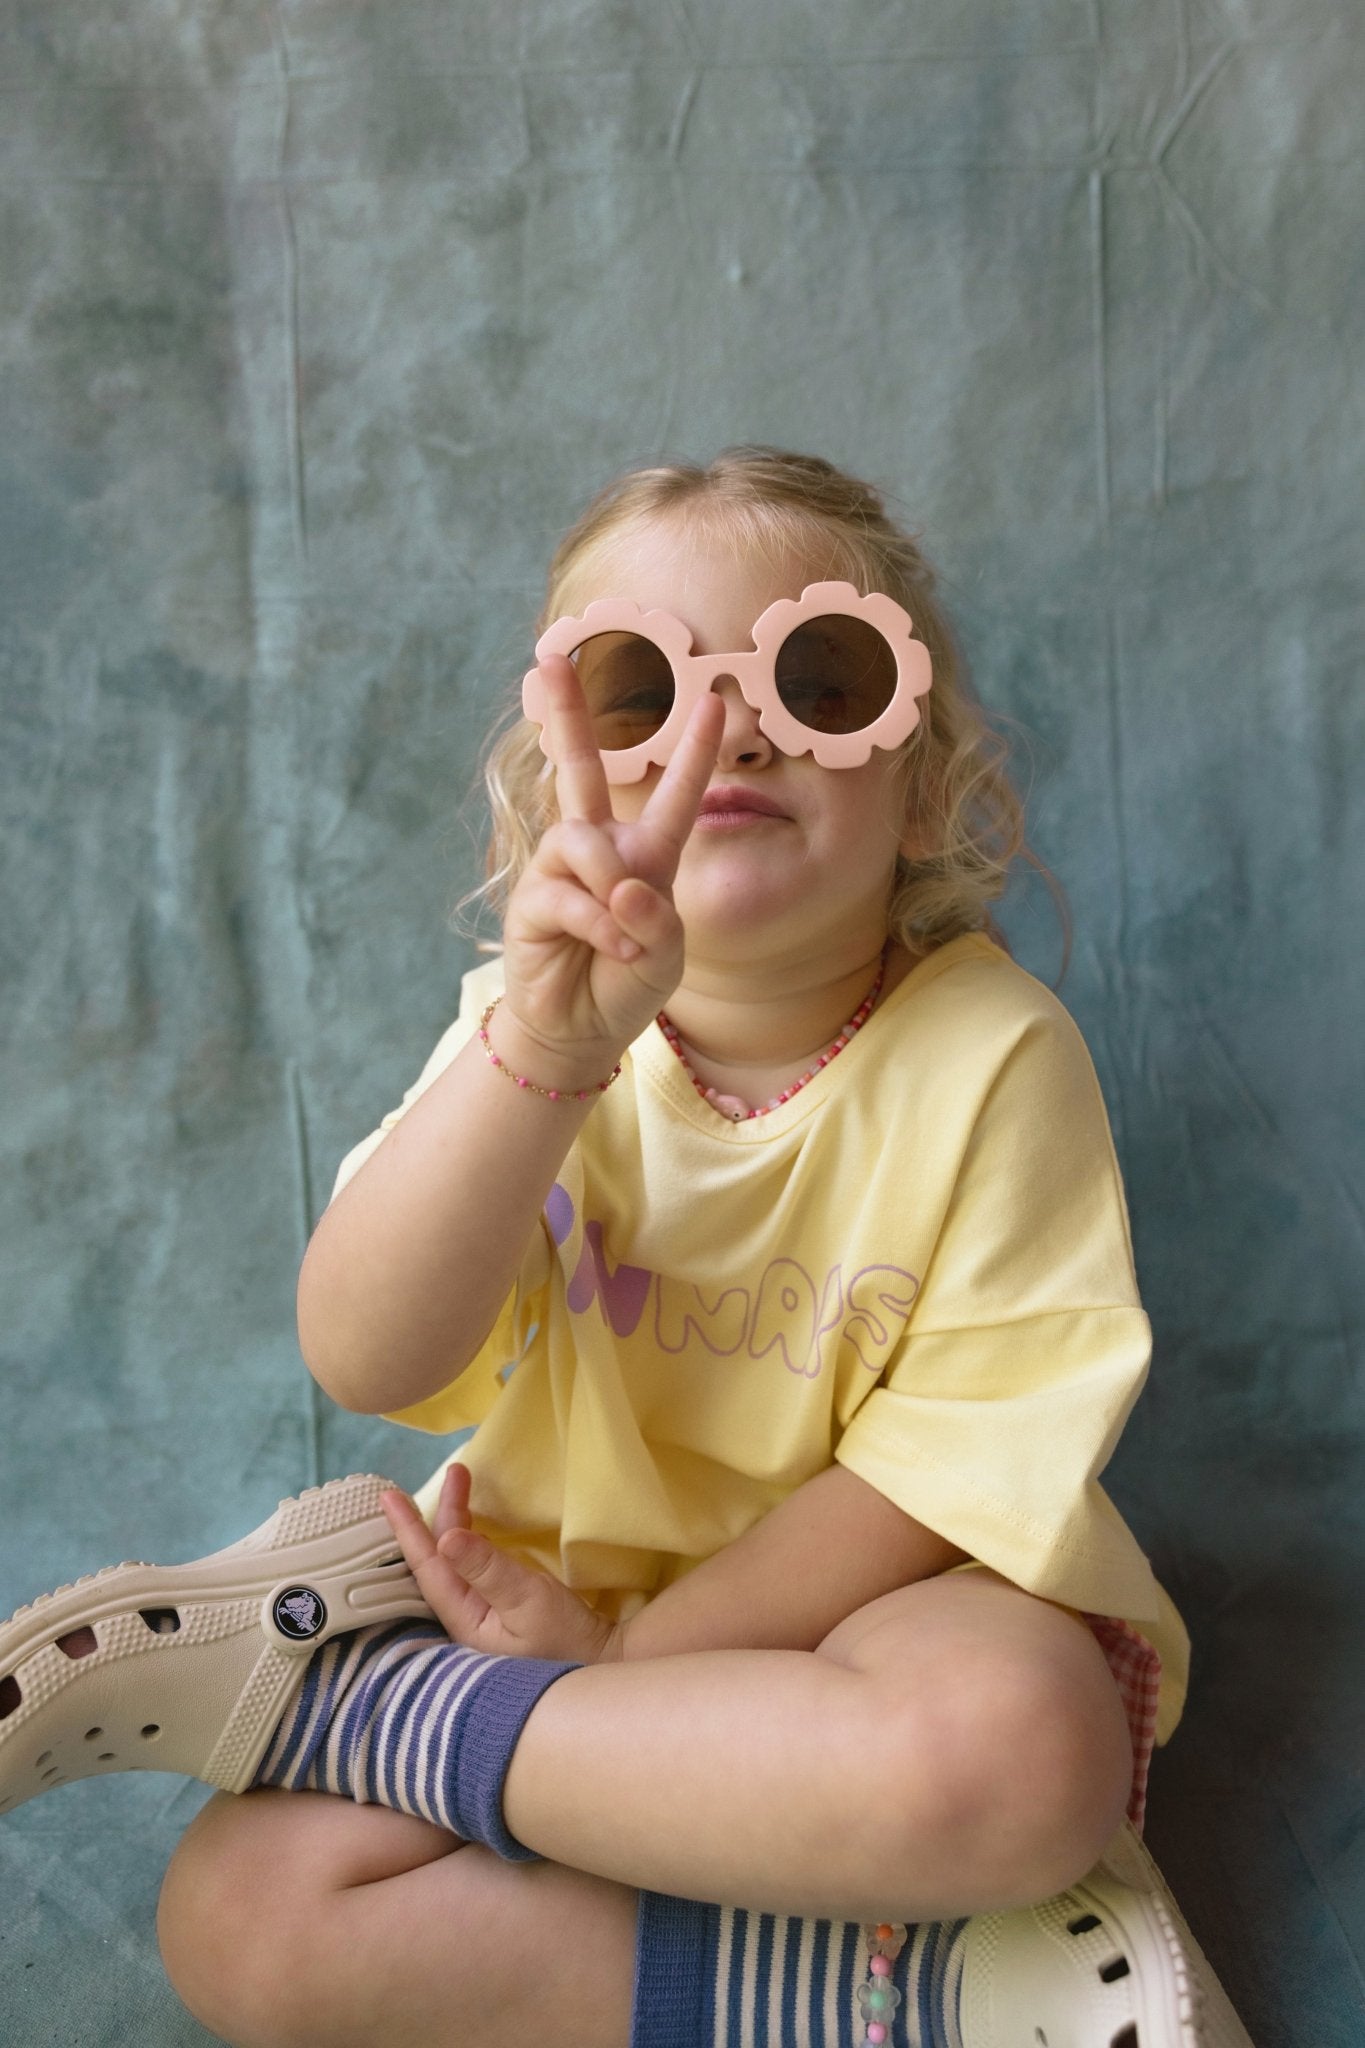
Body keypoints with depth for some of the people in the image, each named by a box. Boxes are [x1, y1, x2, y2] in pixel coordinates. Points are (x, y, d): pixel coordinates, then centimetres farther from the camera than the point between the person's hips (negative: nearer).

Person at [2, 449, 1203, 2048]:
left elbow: (975, 1453, -14)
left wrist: (642, 1642, -16)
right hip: (569, 1586, 2)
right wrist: (546, 1049, -40)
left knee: (1015, 1750, -36)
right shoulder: (526, 1027, -8)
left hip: (875, 1596, -1)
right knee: (238, 1917, -16)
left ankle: (331, 1698, -19)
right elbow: (364, 1361, -24)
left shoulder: (994, 1050, -14)